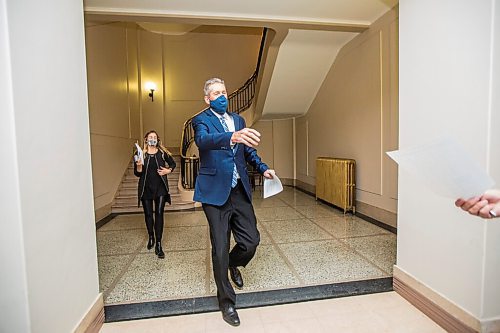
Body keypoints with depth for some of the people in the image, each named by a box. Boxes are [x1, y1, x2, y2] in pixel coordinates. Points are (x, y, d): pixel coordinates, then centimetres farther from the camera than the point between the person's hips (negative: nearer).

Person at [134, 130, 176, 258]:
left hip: (160, 188, -1)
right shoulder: (141, 154, 1)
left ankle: (158, 244, 1)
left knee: (159, 214, -5)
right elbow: (137, 173, 2)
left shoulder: (163, 153, 2)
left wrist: (168, 170, -2)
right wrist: (139, 166, -18)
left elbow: (173, 164, 17)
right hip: (146, 189, 1)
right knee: (148, 214, 11)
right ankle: (151, 237, 37)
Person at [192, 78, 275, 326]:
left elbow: (248, 150, 21)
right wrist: (231, 137, -46)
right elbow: (203, 140, -27)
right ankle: (226, 301, 27)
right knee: (220, 248, 5)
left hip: (239, 191, 5)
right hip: (216, 192, -4)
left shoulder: (238, 120, 14)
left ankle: (233, 264, 41)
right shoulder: (201, 120, -3)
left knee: (251, 241, 6)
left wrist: (263, 168, 4)